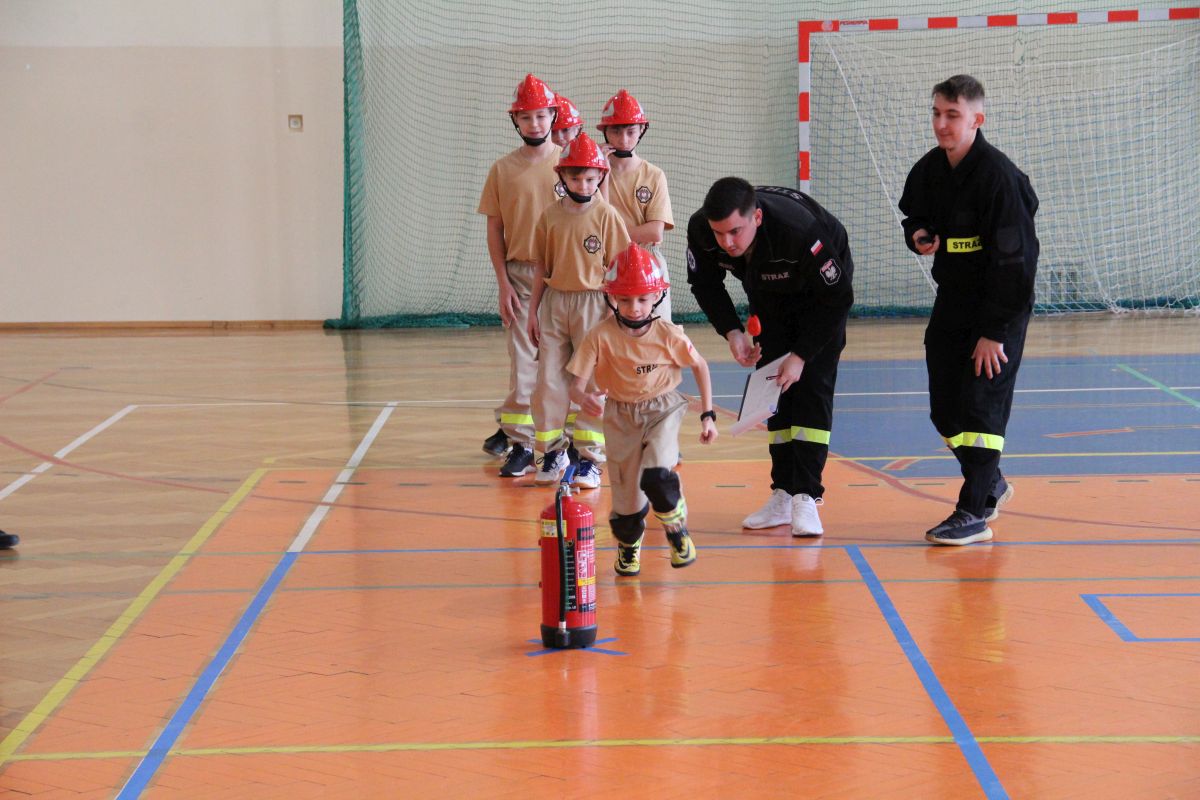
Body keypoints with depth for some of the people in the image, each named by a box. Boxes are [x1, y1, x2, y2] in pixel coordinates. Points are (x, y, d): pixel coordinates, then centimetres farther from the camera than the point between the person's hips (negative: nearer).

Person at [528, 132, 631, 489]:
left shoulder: (607, 215, -5)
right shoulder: (550, 215, 4)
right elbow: (541, 267, 11)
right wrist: (533, 309, 9)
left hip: (592, 303, -3)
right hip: (554, 302, 3)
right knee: (549, 379, 4)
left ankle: (590, 459, 8)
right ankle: (553, 452, 16)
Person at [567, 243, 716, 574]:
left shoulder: (668, 334, -13)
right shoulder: (600, 337, -16)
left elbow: (700, 366, 3)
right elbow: (577, 384, -17)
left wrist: (708, 415, 2)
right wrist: (584, 397, -42)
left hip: (663, 410, -1)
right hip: (620, 415, 1)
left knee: (656, 474, -26)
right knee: (627, 493, 4)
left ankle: (677, 529, 3)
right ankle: (628, 545, 36)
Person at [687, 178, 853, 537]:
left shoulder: (801, 231, -43)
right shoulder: (700, 230, -30)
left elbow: (837, 298, -29)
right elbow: (705, 284, -8)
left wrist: (801, 356, -29)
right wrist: (732, 332, -22)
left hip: (820, 293, -5)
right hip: (768, 297, 5)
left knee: (812, 385, -15)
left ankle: (806, 497, -16)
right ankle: (782, 495, 7)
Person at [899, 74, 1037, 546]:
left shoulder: (998, 176, -21)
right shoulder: (929, 170, 0)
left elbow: (1013, 259, -21)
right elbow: (914, 217, 20)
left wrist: (994, 332, -21)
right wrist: (918, 237, -6)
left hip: (1001, 305, -7)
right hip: (952, 299, 7)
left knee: (981, 404, -11)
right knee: (945, 409, 9)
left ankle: (974, 512, -6)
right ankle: (991, 485, 31)